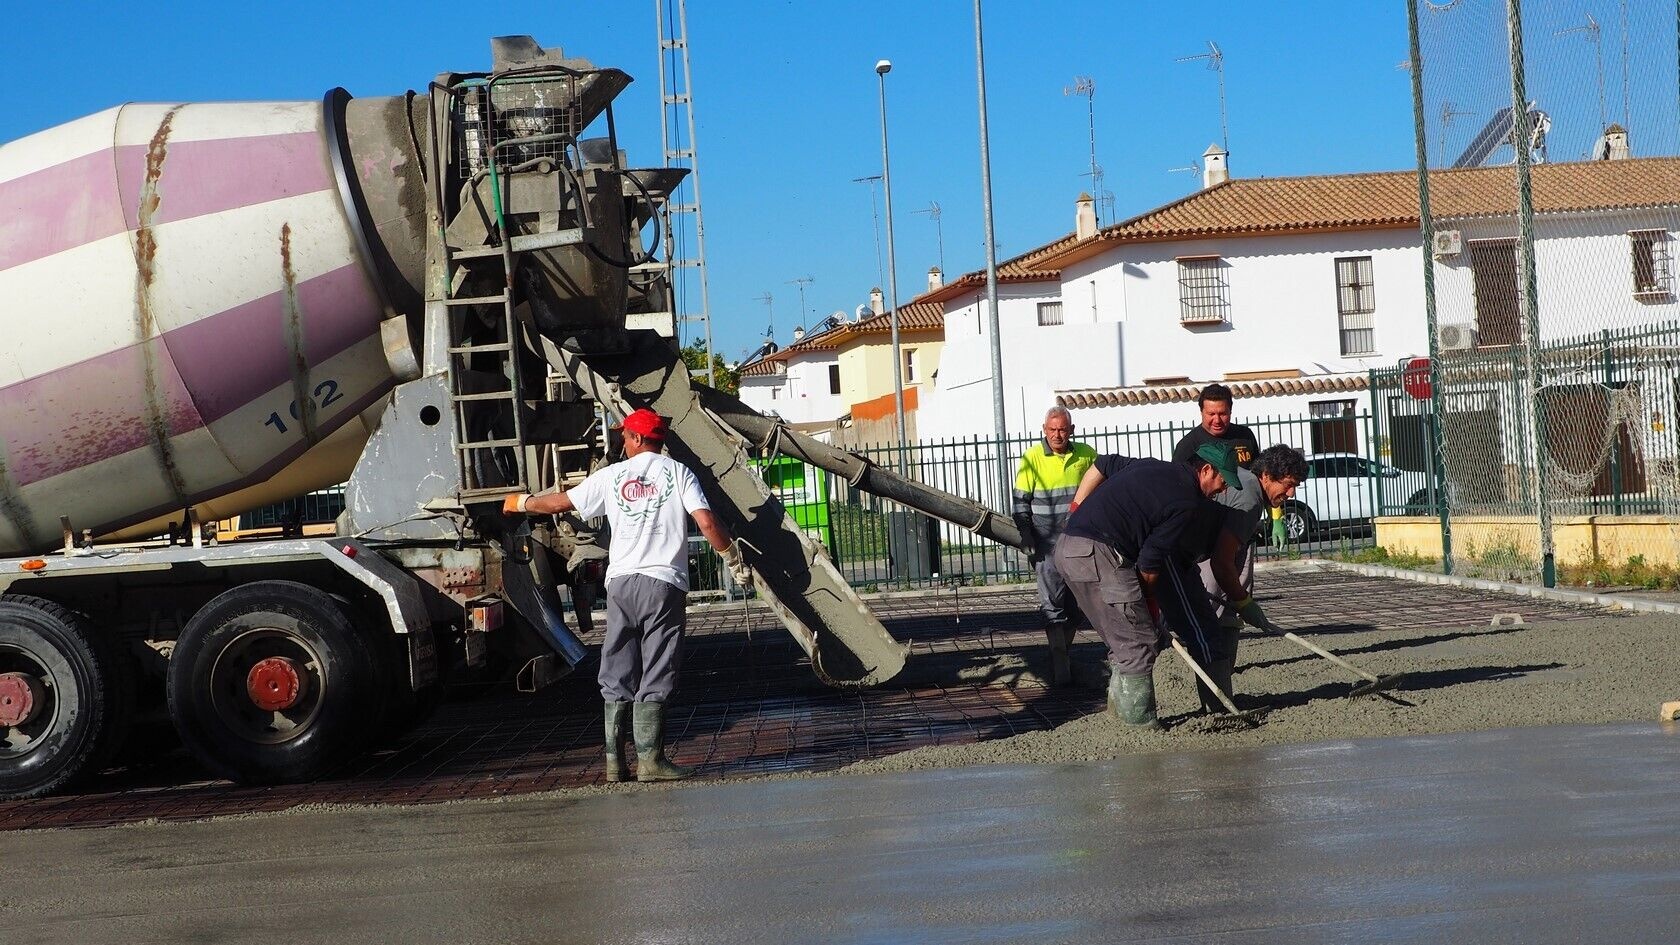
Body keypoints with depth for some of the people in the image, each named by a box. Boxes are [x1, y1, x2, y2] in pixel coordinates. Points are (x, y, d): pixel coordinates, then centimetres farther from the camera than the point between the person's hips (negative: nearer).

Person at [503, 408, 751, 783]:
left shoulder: (612, 475, 10)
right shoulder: (678, 473, 3)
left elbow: (560, 502, 18)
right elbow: (706, 521, -8)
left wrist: (521, 502, 36)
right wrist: (734, 560, 4)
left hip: (620, 581, 3)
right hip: (663, 583, -3)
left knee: (617, 675, 10)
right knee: (655, 676, -2)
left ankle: (614, 760, 9)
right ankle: (649, 759, -7)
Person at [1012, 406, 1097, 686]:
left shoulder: (1086, 455, 3)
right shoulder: (1032, 458, -5)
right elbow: (1021, 504, -2)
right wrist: (1028, 543, -7)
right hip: (1048, 543, -3)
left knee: (1076, 601, 9)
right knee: (1052, 601, -5)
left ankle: (1063, 652, 22)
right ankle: (1059, 662, -4)